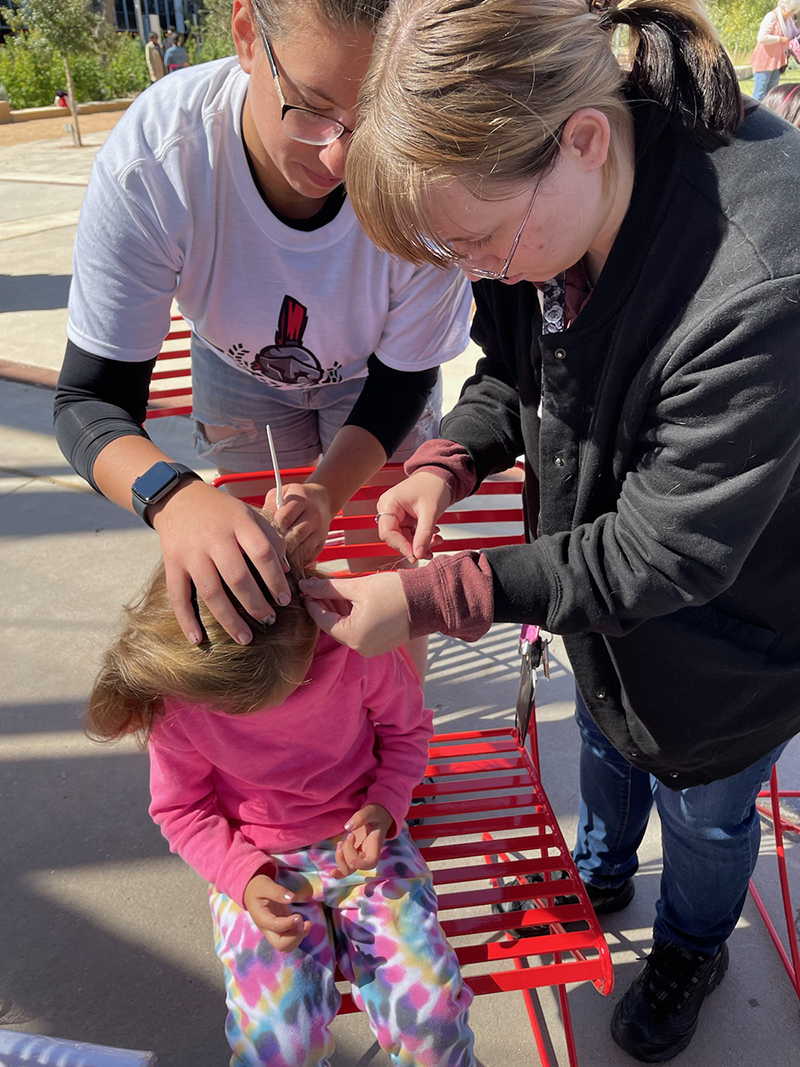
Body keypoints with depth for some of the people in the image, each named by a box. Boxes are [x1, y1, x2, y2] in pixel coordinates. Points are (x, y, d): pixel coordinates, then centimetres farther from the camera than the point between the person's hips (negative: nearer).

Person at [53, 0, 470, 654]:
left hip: (370, 375, 0)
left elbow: (403, 379, -21)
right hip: (239, 371, 1)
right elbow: (89, 400, -32)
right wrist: (173, 496, -54)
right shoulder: (149, 162, -37)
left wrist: (330, 489, -39)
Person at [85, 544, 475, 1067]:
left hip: (361, 838, 0)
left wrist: (383, 809, -16)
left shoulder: (354, 642, -21)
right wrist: (245, 879, -16)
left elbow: (407, 729, 0)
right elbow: (181, 808, -1)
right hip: (256, 865, 0)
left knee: (429, 1010, -17)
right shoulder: (174, 700, -18)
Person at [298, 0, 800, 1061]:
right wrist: (448, 460, -20)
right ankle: (601, 873, 67)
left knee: (703, 814, 22)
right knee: (606, 738, 32)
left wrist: (435, 597, -32)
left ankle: (692, 948, 59)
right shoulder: (542, 212, -17)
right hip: (605, 594, 6)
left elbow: (664, 554, -33)